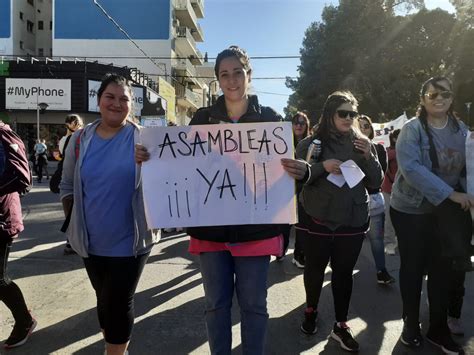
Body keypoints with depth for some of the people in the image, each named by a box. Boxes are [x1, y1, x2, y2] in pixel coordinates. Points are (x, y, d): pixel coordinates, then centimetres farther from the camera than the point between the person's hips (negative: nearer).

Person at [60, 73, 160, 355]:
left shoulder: (143, 139, -9)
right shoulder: (81, 139, 2)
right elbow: (67, 186, 11)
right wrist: (74, 218, 6)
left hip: (130, 241, -3)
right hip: (91, 241, 4)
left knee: (119, 303, 6)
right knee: (105, 300, 20)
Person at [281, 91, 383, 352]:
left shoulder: (361, 144, 4)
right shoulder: (311, 143, -4)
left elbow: (375, 184, 4)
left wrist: (369, 156, -13)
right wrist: (322, 167, -22)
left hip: (353, 222, 2)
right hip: (318, 220, -1)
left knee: (344, 273, 10)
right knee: (314, 269, 13)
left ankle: (341, 325, 25)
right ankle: (311, 310, 38)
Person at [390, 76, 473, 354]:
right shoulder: (412, 129, -12)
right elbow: (411, 167, -25)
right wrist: (450, 193, -28)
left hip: (447, 211, 4)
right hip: (411, 210, -4)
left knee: (443, 269, 8)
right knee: (413, 268, 7)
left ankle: (439, 328, 25)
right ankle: (411, 323, 25)